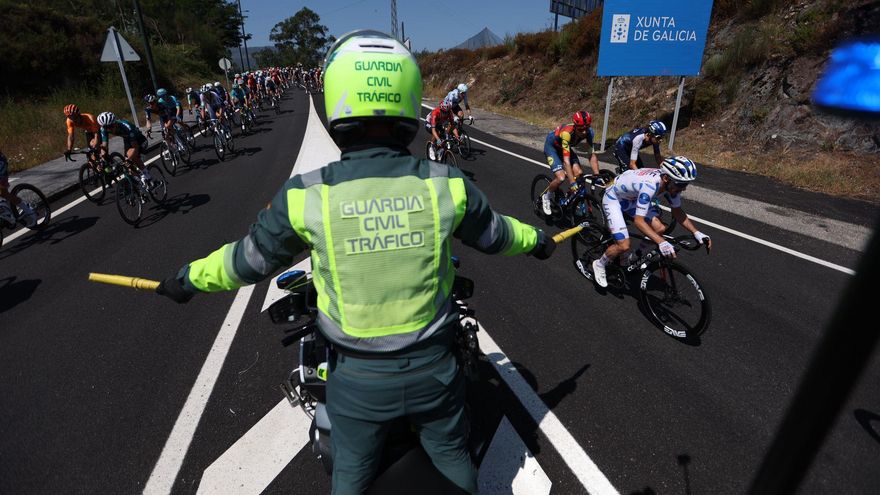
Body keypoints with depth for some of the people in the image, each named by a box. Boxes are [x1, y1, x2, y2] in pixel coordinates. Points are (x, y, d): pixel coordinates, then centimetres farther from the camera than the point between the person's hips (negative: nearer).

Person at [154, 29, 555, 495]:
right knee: (452, 457, 29)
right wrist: (535, 239, 26)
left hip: (357, 377, 0)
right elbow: (494, 234, 3)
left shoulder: (305, 196, -19)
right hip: (432, 367, 1)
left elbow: (249, 259, -2)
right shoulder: (447, 184, -15)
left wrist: (190, 278, 19)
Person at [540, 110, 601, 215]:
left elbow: (592, 154, -19)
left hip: (565, 147, 5)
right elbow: (566, 160, -43)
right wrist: (572, 183, -47)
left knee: (579, 173, -16)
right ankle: (546, 197, 6)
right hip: (551, 146, -5)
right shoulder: (567, 133, -40)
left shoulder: (589, 132, -24)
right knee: (561, 177, -23)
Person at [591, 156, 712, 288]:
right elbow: (638, 221, -41)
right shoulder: (650, 185, -40)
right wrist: (662, 242, -48)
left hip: (632, 198, 7)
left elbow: (677, 211, -3)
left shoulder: (671, 183, -17)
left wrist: (696, 232, -14)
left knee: (660, 229, -8)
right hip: (613, 198, -7)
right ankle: (600, 265, 11)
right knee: (624, 246, -16)